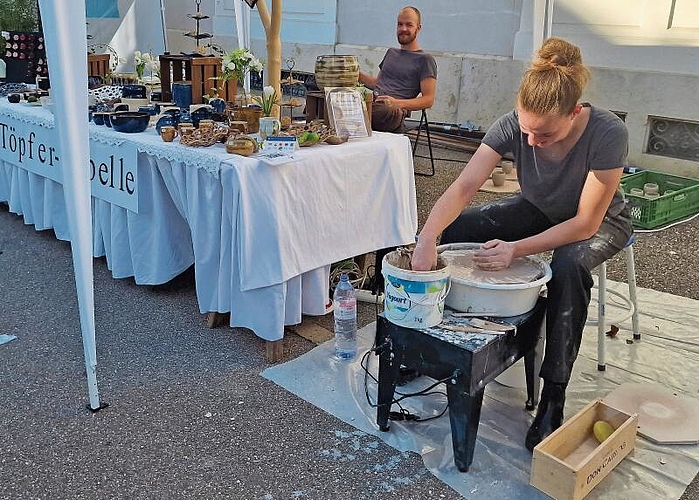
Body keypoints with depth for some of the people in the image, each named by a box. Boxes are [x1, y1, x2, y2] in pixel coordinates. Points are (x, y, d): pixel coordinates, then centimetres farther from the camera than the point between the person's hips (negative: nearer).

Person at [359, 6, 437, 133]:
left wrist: (398, 103, -15)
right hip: (373, 102, 6)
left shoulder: (425, 59, 9)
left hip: (394, 111, -6)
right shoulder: (391, 52, 32)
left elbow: (428, 99, 0)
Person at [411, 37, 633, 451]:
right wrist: (427, 238, -49)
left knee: (568, 265, -38)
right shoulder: (514, 125, -25)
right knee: (457, 229, -20)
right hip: (539, 210, 4)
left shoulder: (609, 134, -34)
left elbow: (585, 223, -31)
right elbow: (465, 186, -32)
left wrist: (516, 249, -41)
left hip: (600, 221, -3)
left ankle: (553, 398, -25)